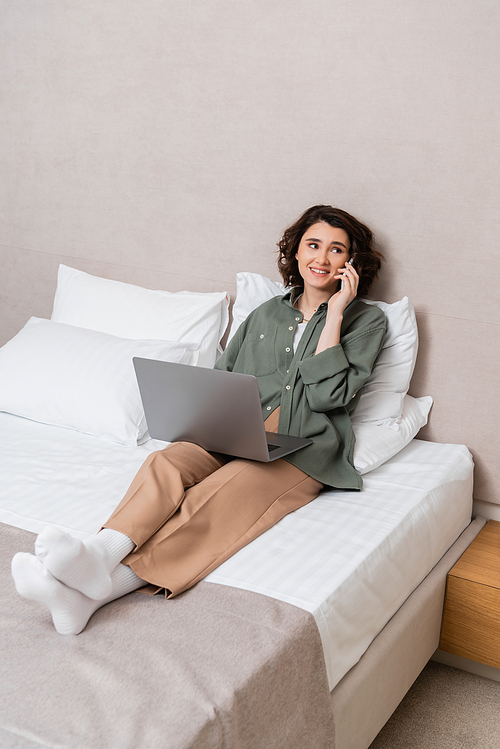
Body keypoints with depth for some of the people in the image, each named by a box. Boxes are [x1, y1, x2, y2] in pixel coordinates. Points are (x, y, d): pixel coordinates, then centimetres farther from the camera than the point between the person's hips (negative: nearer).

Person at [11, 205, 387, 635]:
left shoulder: (367, 320, 12)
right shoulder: (267, 314, 24)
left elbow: (328, 396, -3)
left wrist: (334, 313, -3)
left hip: (306, 448, -4)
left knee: (220, 494, -34)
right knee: (168, 462, -29)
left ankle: (101, 588, -54)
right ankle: (100, 555, -53)